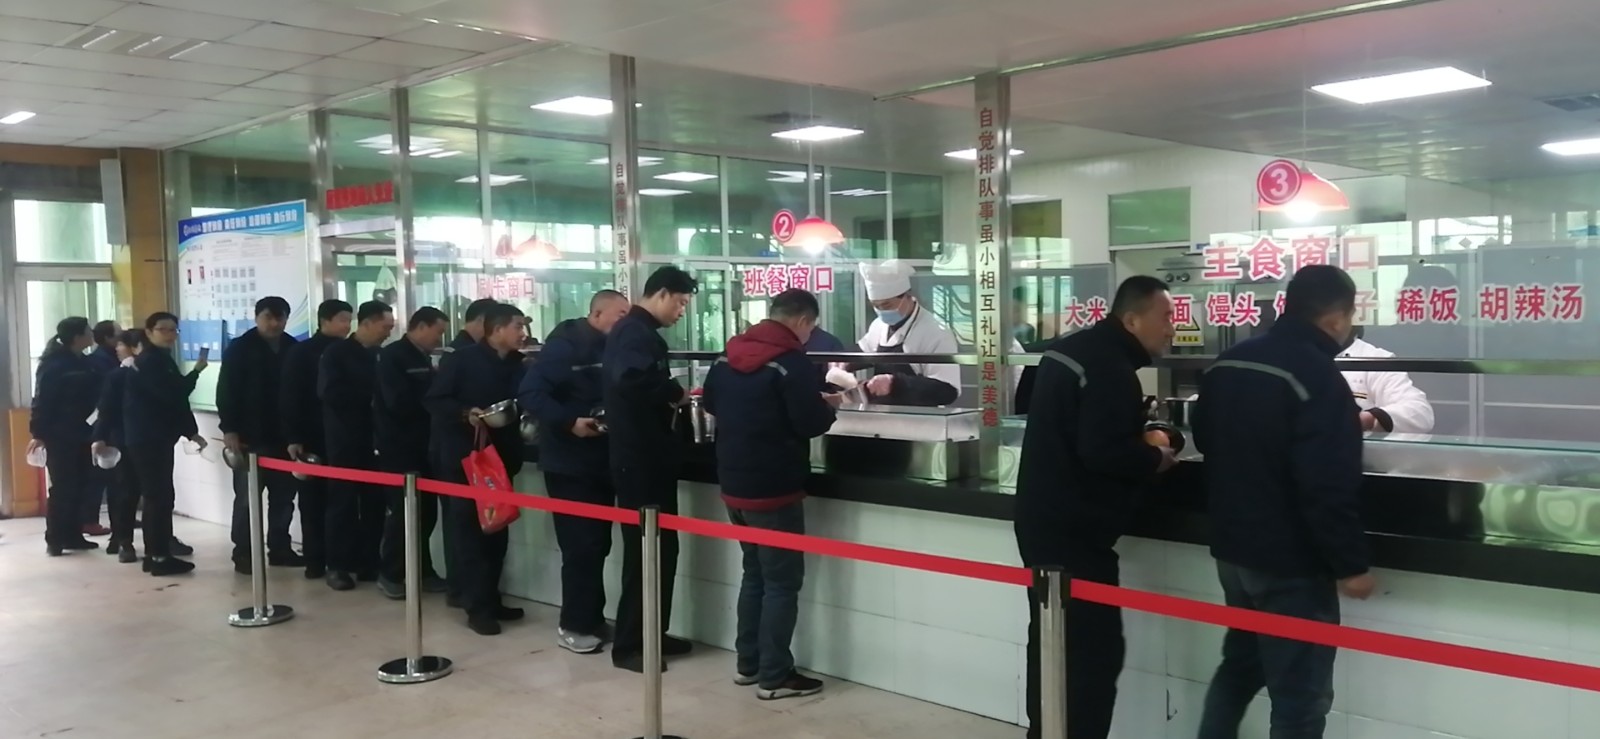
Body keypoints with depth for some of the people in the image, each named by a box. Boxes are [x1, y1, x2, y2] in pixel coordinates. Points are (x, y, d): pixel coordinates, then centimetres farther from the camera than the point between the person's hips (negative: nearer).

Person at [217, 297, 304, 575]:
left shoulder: (294, 349, 8)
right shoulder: (239, 348, -1)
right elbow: (226, 392, -5)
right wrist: (229, 430, -13)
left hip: (284, 436, 4)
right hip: (249, 437, -4)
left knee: (284, 497, 7)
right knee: (247, 498, 1)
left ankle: (280, 548, 16)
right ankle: (243, 553, 6)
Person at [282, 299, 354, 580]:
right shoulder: (301, 352, 0)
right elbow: (289, 397, -4)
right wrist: (293, 438, -11)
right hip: (313, 440, -2)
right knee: (314, 501, 4)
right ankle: (315, 561, 10)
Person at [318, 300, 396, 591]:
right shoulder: (337, 353, -2)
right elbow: (330, 392, -14)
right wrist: (370, 395, -13)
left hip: (374, 440, 4)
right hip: (346, 441, -4)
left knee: (374, 502, 3)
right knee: (343, 503, 1)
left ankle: (369, 562, 11)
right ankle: (338, 566, 8)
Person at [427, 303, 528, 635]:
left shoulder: (516, 365, 8)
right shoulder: (461, 359, -8)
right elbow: (433, 400, -10)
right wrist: (466, 414, -23)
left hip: (498, 455, 6)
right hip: (461, 456, -6)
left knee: (496, 530, 10)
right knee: (467, 529, -2)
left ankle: (489, 598, 21)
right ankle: (477, 606, 2)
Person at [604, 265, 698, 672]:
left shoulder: (637, 331, 17)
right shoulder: (636, 332, -16)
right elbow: (632, 378, -35)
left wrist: (670, 398, 3)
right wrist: (674, 392, -21)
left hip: (647, 455, 10)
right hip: (639, 459, -10)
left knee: (661, 547, 15)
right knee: (645, 550, -4)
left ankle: (652, 634, 24)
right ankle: (629, 645, 4)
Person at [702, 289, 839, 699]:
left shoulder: (729, 356, 8)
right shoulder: (791, 361, -16)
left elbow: (710, 403, 21)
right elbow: (811, 423, -20)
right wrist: (828, 407, 0)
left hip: (734, 485, 8)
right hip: (773, 489, -8)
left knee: (755, 573, 19)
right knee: (783, 581, 1)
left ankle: (748, 664, 24)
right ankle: (774, 677, 4)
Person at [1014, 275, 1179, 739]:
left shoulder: (1069, 349, 13)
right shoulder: (1111, 368, -19)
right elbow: (1105, 452, -27)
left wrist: (1137, 441, 14)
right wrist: (1155, 459, -8)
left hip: (1043, 518, 11)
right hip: (1076, 530, -11)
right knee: (1095, 648, -6)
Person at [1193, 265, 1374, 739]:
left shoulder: (1226, 365, 6)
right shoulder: (1317, 377, -20)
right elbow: (1330, 487, -24)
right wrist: (1350, 564, -14)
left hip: (1232, 549, 8)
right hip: (1291, 563, -8)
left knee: (1239, 665, 24)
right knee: (1301, 699, 4)